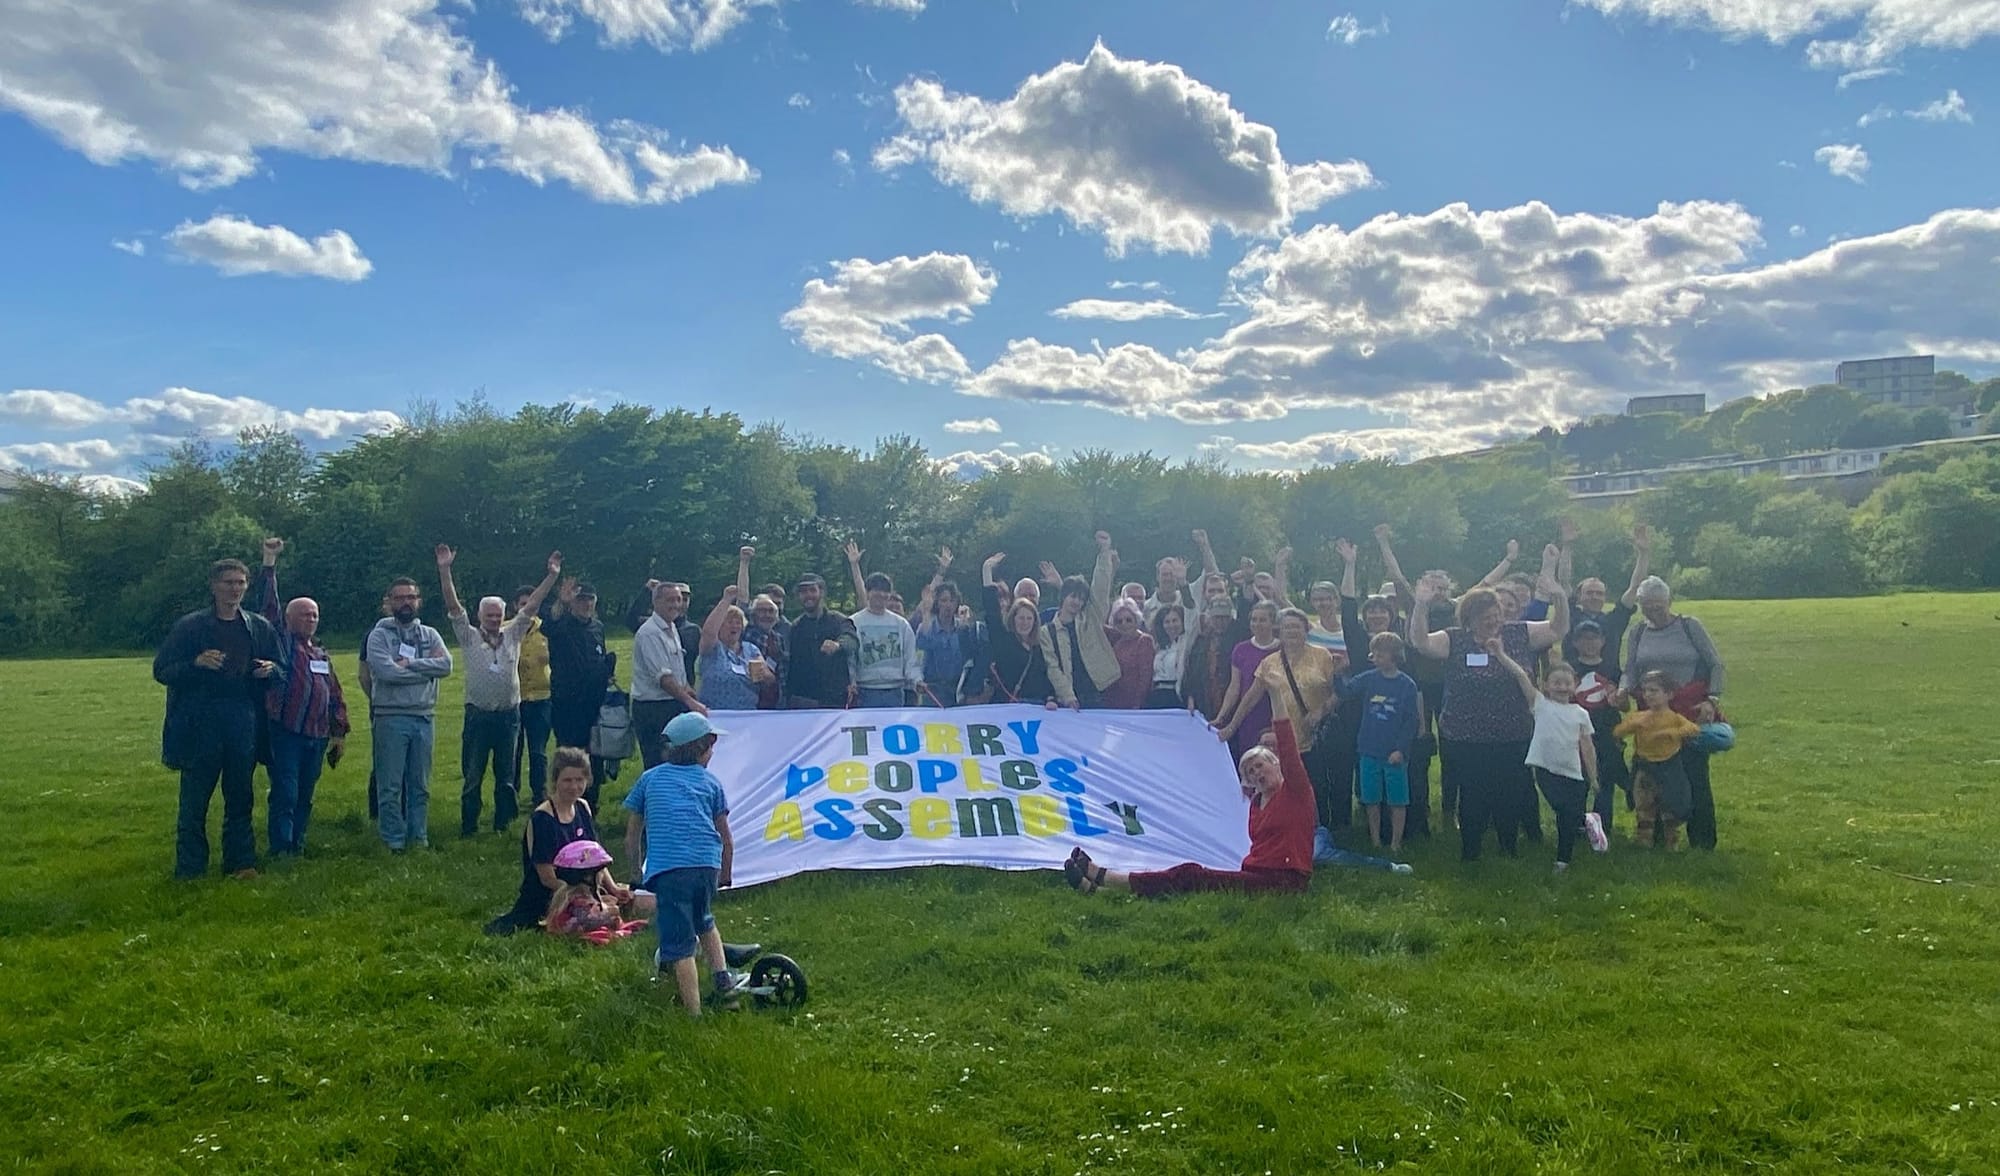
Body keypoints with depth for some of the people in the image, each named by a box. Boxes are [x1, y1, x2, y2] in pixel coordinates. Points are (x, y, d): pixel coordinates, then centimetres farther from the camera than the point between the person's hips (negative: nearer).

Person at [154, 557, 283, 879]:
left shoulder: (260, 628, 10)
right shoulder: (190, 626, 0)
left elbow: (281, 672, 18)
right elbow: (161, 671, -1)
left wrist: (271, 670, -5)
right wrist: (196, 663, -18)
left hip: (244, 724, 3)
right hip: (199, 723, -3)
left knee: (240, 798, 10)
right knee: (194, 801, 2)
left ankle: (240, 862, 18)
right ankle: (189, 868, 11)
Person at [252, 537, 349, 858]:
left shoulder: (322, 655, 19)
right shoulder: (282, 642, 3)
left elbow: (336, 696, 20)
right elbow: (268, 604, -7)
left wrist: (340, 733, 16)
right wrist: (269, 562, -14)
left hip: (316, 736, 6)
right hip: (285, 732, -6)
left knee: (305, 796, 10)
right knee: (285, 793, -7)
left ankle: (297, 846, 18)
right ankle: (280, 851, -2)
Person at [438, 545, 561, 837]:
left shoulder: (513, 634, 7)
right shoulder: (469, 637, 1)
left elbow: (532, 605, 1)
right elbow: (453, 606, -8)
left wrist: (552, 576, -5)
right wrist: (445, 571, -17)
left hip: (509, 715, 2)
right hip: (478, 716, -2)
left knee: (506, 775, 10)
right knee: (472, 775, 4)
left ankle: (502, 824, 21)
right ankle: (468, 827, 14)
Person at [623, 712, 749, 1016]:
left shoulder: (649, 779, 20)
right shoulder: (710, 782, 20)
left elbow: (632, 839, 21)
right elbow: (726, 840, 21)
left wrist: (640, 872, 34)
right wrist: (724, 877, 34)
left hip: (666, 868, -2)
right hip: (707, 865, 2)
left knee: (679, 943, 1)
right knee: (702, 919, 30)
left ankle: (694, 1013, -1)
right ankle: (722, 977, 26)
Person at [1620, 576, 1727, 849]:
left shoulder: (1689, 626, -1)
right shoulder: (1637, 635, 9)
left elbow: (1716, 665, -1)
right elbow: (1630, 672, 3)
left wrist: (1712, 700, -12)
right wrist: (1623, 689, -19)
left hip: (1692, 712, -4)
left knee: (1695, 775, -5)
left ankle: (1703, 842, 6)